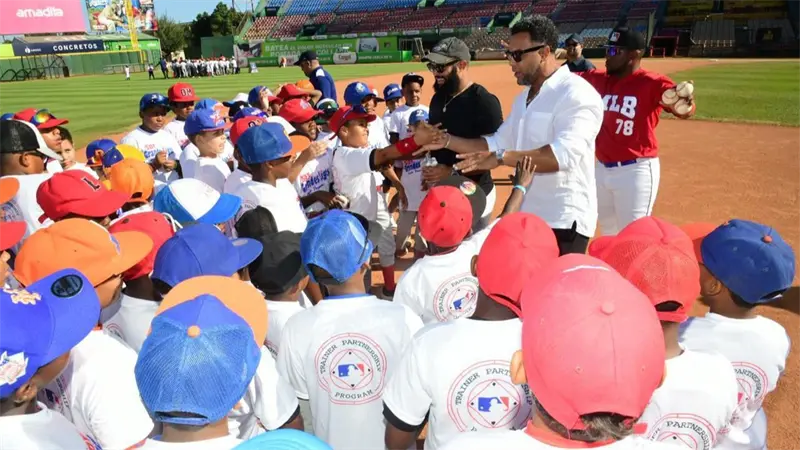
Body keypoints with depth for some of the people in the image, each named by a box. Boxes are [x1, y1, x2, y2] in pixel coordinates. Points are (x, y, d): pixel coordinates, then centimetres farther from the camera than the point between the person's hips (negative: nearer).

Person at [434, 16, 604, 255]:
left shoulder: (578, 94, -15)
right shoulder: (523, 98, 16)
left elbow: (563, 154, -29)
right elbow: (498, 143, 18)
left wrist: (501, 158, -36)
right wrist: (446, 140, 9)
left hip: (564, 221, -9)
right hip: (525, 217, 9)